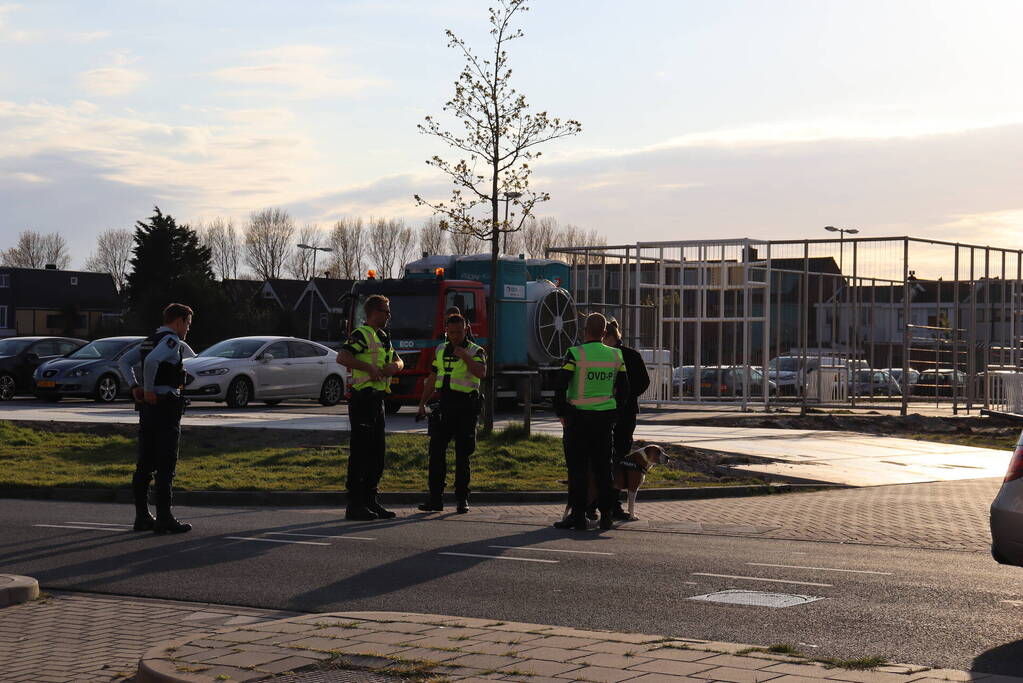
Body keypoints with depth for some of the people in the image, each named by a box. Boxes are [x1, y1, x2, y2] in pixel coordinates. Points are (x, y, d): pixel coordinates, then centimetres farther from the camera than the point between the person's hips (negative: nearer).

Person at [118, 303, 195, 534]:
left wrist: (135, 387, 8)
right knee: (166, 465, -7)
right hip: (166, 407, -9)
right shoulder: (171, 340, -10)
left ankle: (142, 517, 14)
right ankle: (164, 518, -8)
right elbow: (152, 360, -27)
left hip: (147, 406, 9)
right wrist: (149, 389, -18)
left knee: (145, 463, 11)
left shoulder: (150, 340, 18)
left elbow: (124, 361, 17)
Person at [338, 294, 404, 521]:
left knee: (377, 452, 12)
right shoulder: (361, 335, -11)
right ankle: (354, 505, -5)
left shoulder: (384, 337, 19)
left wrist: (394, 366, 3)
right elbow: (342, 357, -25)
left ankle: (370, 501, 19)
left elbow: (398, 361, 27)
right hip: (363, 398, -9)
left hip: (377, 399, 9)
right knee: (360, 452, -8)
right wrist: (369, 367, -24)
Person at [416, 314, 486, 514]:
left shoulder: (475, 351, -1)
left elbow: (481, 373, -20)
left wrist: (464, 356, -20)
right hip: (443, 405, 4)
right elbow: (432, 379, 19)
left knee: (462, 455, 0)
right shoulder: (441, 350, 14)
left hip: (465, 407, -4)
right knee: (436, 452, 0)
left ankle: (462, 499, 6)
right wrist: (422, 404, 15)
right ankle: (435, 499, 3)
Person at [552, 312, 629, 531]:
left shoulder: (576, 354, -10)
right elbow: (624, 390, 9)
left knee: (577, 468, 1)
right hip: (605, 417, 4)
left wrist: (561, 414, -2)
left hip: (579, 417, -4)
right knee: (603, 467, 9)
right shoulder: (615, 356, 4)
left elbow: (559, 386, -12)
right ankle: (606, 515, 10)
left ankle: (578, 515, 0)